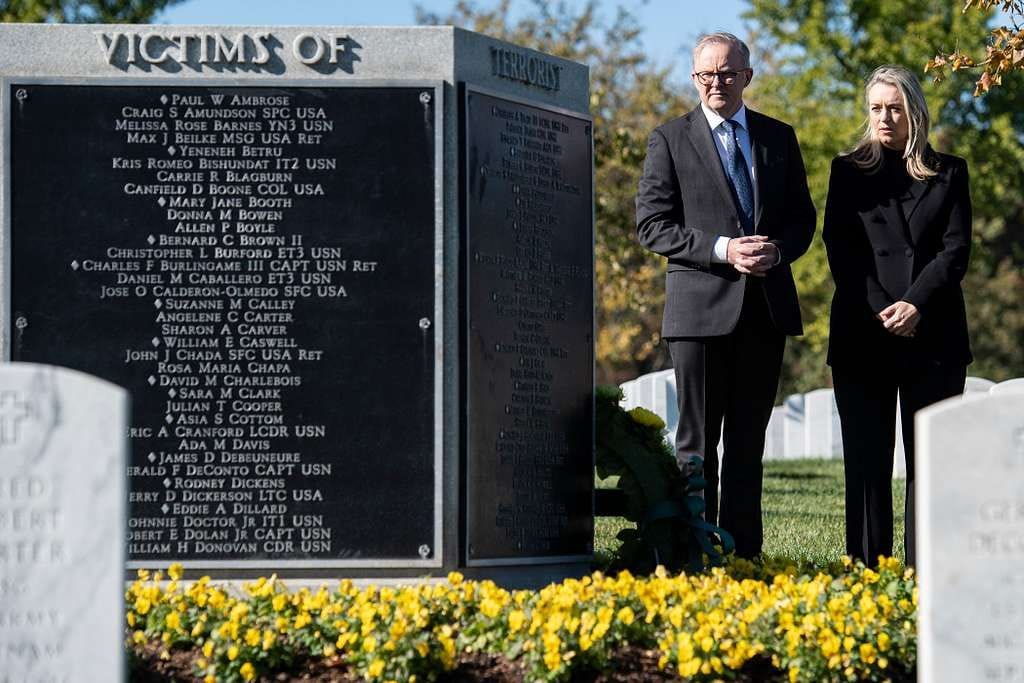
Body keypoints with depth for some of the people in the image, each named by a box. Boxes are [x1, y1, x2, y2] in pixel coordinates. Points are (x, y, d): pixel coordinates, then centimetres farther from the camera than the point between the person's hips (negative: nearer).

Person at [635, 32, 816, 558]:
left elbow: (802, 217, 13)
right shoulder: (669, 140, 1)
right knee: (697, 439, 0)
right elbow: (652, 225, -4)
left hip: (765, 307, 4)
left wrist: (778, 250, -9)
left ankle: (743, 550, 12)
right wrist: (722, 250, -16)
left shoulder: (780, 138, 12)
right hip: (701, 306, -3)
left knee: (749, 438, 8)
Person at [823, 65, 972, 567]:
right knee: (867, 458, -3)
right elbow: (839, 248, 3)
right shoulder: (849, 171, 12)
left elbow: (956, 248, 2)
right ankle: (867, 570, -3)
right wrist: (879, 312, -10)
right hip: (862, 333, 0)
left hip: (932, 333, 0)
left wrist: (916, 305, -13)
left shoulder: (949, 173, 12)